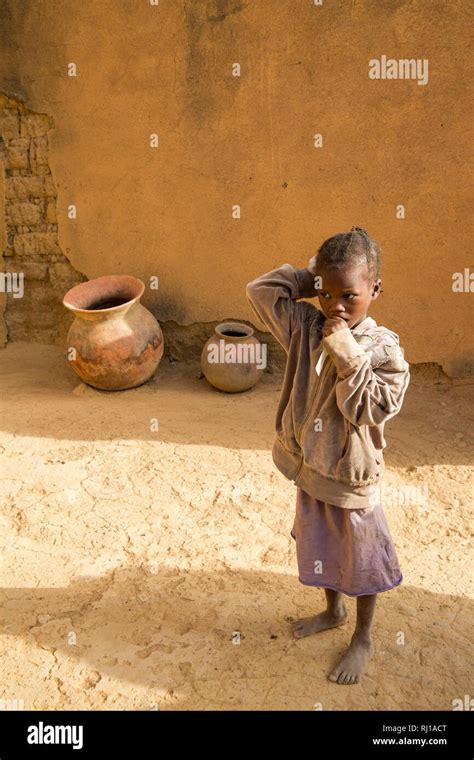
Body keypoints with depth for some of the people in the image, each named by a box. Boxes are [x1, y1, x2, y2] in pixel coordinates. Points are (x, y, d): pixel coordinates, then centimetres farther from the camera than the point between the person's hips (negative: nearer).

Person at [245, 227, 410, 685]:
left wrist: (345, 352, -29)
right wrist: (312, 278, -12)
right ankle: (333, 610, 52)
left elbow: (368, 409, -24)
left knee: (359, 557, 15)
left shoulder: (384, 349, -19)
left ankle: (363, 638, 39)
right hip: (309, 466, 5)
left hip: (352, 475, -5)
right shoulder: (305, 326, -8)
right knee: (317, 545, 25)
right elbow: (260, 291, -8)